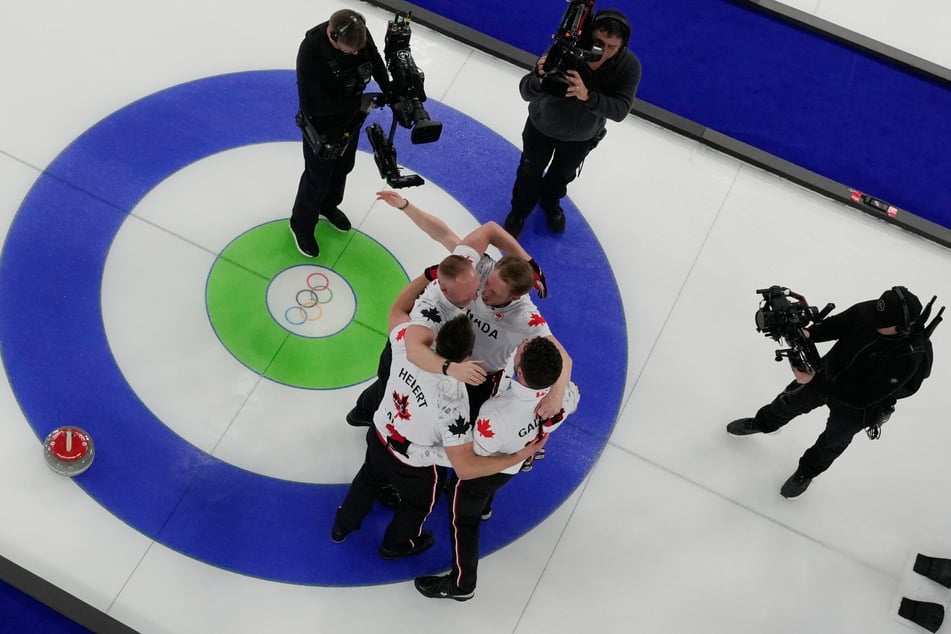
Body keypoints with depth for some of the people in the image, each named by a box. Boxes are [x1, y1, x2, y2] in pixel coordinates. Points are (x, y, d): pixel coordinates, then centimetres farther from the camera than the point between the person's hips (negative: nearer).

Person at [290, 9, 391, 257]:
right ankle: (302, 224, 40)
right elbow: (311, 104, -35)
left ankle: (328, 205, 57)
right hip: (323, 126, -6)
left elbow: (376, 64, 0)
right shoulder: (311, 51, -37)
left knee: (343, 167, 28)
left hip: (351, 118, 6)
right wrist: (357, 102, -33)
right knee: (318, 178, 13)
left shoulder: (361, 33, -21)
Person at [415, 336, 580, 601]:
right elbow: (572, 402, -5)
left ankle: (462, 584, 43)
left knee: (463, 520, 21)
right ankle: (482, 504, 72)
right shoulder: (565, 392, -33)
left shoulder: (497, 415, -49)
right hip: (520, 459, 5)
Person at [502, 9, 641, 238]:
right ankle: (519, 212, 54)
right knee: (530, 171, 23)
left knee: (564, 174, 30)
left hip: (582, 136, 2)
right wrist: (541, 81, -65)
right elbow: (526, 92, -40)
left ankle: (550, 202, 64)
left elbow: (620, 110, -38)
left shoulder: (629, 65, -32)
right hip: (542, 126, -2)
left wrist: (587, 96, -57)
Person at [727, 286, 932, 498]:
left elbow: (862, 397, -37)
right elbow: (837, 324, -12)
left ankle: (806, 473, 55)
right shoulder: (868, 311, -28)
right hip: (827, 372, 4)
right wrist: (809, 333, -33)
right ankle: (762, 424, 60)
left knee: (832, 443, 25)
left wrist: (815, 382, -38)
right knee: (788, 401, 26)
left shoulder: (908, 358, -40)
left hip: (857, 406, -4)